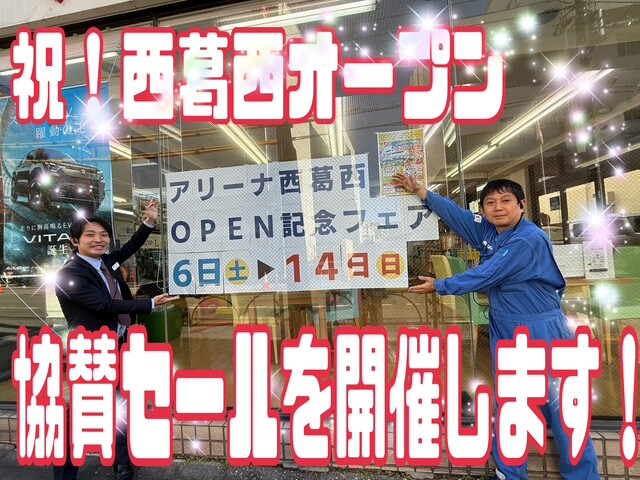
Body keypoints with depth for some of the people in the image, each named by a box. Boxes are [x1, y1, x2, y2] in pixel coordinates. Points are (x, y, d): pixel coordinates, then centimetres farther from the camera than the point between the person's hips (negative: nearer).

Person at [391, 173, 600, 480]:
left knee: (559, 406, 5)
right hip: (505, 331, 7)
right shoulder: (488, 231, 2)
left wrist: (439, 286, -10)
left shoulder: (529, 240, -21)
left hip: (541, 331, -7)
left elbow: (485, 276, -20)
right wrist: (419, 191, 9)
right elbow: (455, 213, 10)